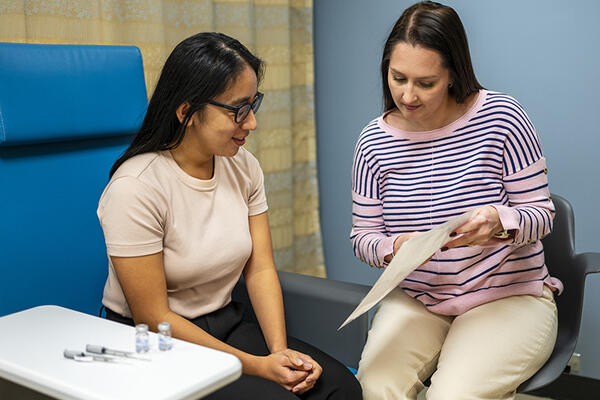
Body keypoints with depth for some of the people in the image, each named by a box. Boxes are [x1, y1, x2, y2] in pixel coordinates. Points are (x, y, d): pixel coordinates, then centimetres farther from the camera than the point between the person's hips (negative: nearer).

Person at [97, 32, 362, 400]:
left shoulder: (244, 166, 2)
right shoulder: (134, 188, -20)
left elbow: (261, 269, 0)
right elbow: (154, 319, -18)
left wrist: (280, 350, -16)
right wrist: (258, 366, -19)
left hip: (227, 324, 6)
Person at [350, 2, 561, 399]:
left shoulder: (501, 117, -11)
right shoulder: (374, 141, -3)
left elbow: (541, 213, -6)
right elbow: (363, 235, 3)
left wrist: (500, 222, -29)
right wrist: (394, 248, -20)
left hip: (509, 296, -2)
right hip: (414, 300, 2)